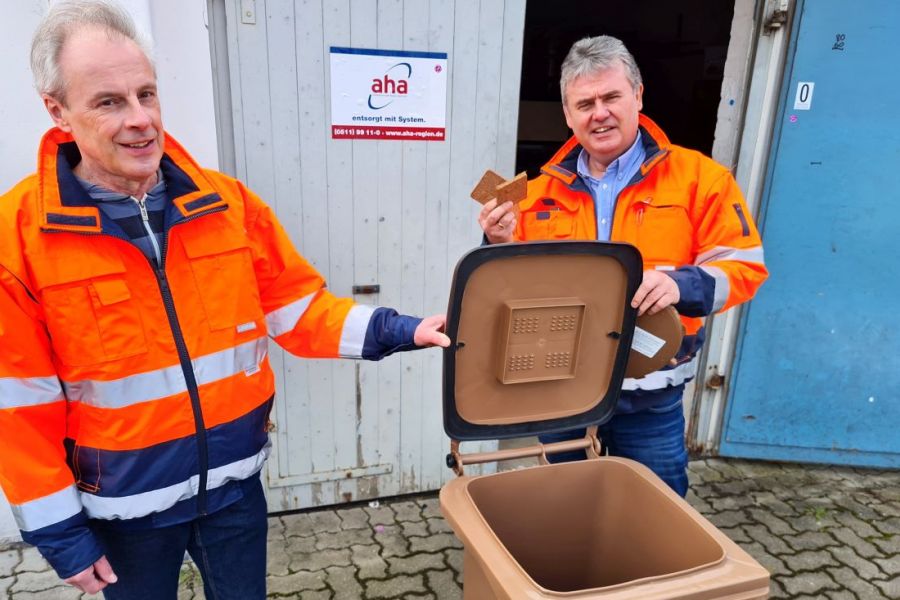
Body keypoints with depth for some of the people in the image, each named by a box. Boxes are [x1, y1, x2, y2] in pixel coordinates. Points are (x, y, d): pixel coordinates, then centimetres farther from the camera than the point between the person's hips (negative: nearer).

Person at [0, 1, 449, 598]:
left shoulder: (228, 203, -7)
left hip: (235, 481, 2)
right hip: (125, 503, -1)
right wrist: (58, 528, -6)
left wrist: (398, 330, -17)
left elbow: (298, 308, -4)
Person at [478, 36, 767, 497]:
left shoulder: (698, 176, -6)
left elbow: (744, 267, -7)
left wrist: (681, 283, -26)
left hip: (650, 396, -2)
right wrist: (501, 246, -15)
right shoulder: (543, 190, 1)